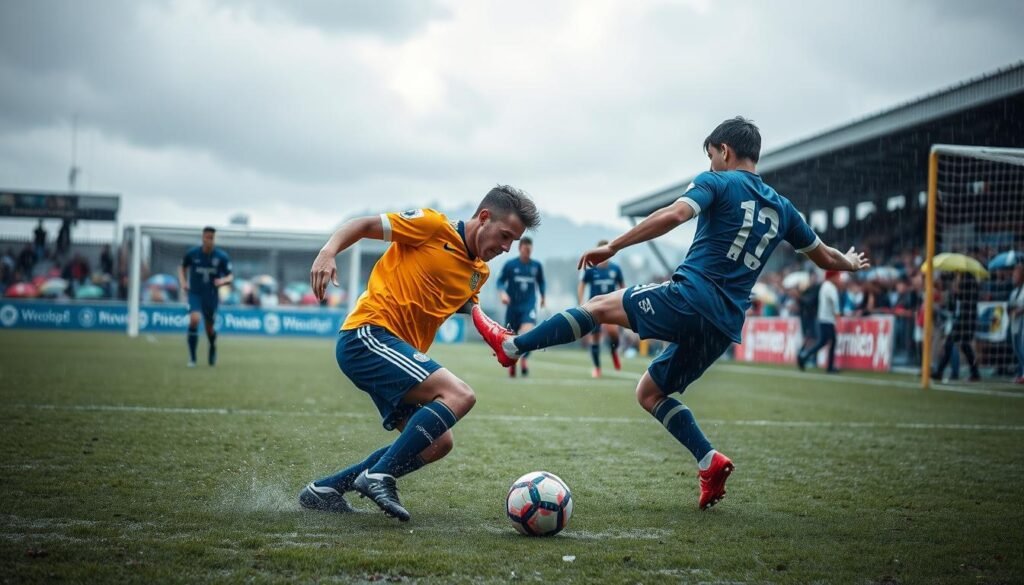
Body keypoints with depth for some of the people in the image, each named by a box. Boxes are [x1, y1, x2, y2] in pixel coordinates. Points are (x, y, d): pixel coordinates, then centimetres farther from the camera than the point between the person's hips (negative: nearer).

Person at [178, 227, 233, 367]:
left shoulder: (222, 256, -8)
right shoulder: (192, 253, -5)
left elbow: (230, 276, -1)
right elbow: (182, 267, 14)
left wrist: (223, 280, -23)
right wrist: (183, 282, 0)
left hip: (212, 296, 1)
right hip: (195, 294, -1)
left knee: (209, 327, 9)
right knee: (194, 319, -25)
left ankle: (213, 349, 45)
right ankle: (192, 358, -16)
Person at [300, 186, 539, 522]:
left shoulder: (480, 272, 17)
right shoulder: (433, 226, -4)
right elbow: (363, 225, -3)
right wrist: (328, 252, -21)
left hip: (398, 350, 9)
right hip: (368, 334, -9)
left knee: (437, 444, 5)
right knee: (460, 395, -23)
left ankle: (325, 490, 10)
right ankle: (379, 476, -21)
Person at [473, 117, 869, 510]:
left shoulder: (718, 182, 2)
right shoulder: (781, 207, 21)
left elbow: (675, 214, -16)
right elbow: (825, 258, 30)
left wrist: (613, 247, -15)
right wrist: (851, 263, 53)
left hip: (691, 296, -7)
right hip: (727, 324, 7)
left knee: (600, 306, 6)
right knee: (650, 392, 18)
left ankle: (511, 346, 3)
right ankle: (709, 463, 5)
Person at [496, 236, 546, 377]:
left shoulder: (536, 266, 3)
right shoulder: (510, 265, -3)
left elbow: (541, 282, 20)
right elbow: (500, 281, 1)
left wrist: (542, 297, 23)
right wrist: (503, 293, -16)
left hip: (529, 306, 0)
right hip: (513, 306, 0)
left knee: (528, 331, -24)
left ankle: (523, 359, -9)